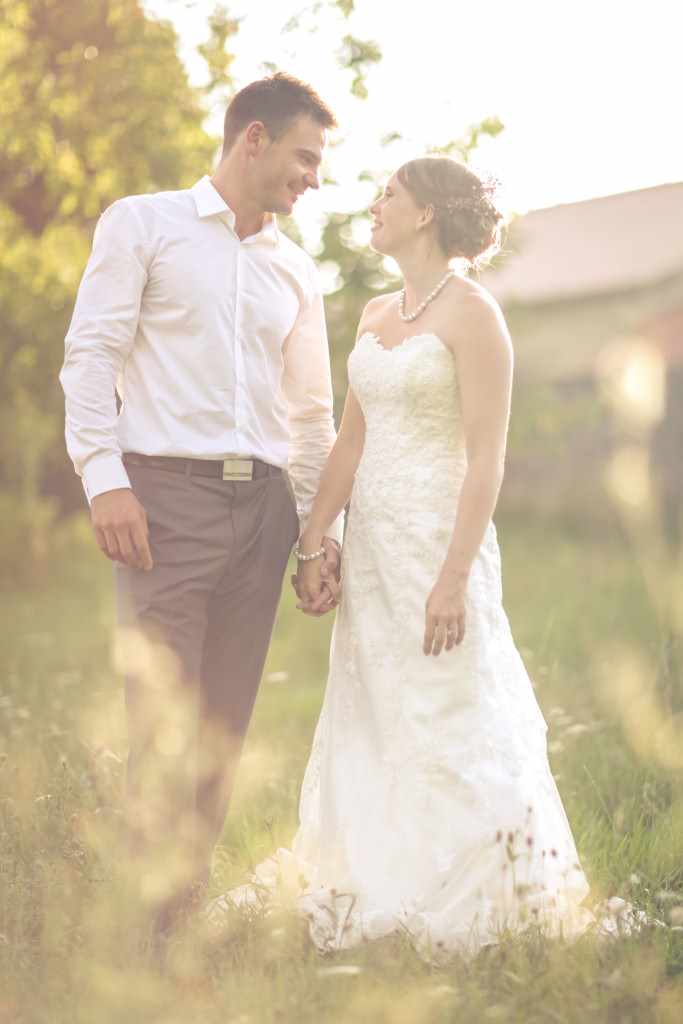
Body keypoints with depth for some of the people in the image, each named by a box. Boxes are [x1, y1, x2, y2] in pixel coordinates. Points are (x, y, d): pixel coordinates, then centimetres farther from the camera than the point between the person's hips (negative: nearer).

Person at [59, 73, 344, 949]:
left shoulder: (296, 270, 19)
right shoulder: (141, 224, 6)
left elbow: (313, 410, 21)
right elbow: (90, 355, -2)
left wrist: (324, 525, 15)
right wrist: (105, 479, -13)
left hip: (263, 502, 5)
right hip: (167, 491, -5)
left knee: (225, 728, 3)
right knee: (164, 721, -12)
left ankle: (192, 915, 9)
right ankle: (142, 923, -8)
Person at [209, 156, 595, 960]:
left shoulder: (472, 313, -10)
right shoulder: (375, 315, 13)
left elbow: (487, 457, -14)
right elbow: (350, 442, 13)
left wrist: (455, 576, -19)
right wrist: (312, 545, 7)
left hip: (437, 535, -7)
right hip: (372, 540, 8)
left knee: (447, 721, -2)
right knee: (371, 721, 11)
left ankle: (463, 914, 10)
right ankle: (377, 897, 21)